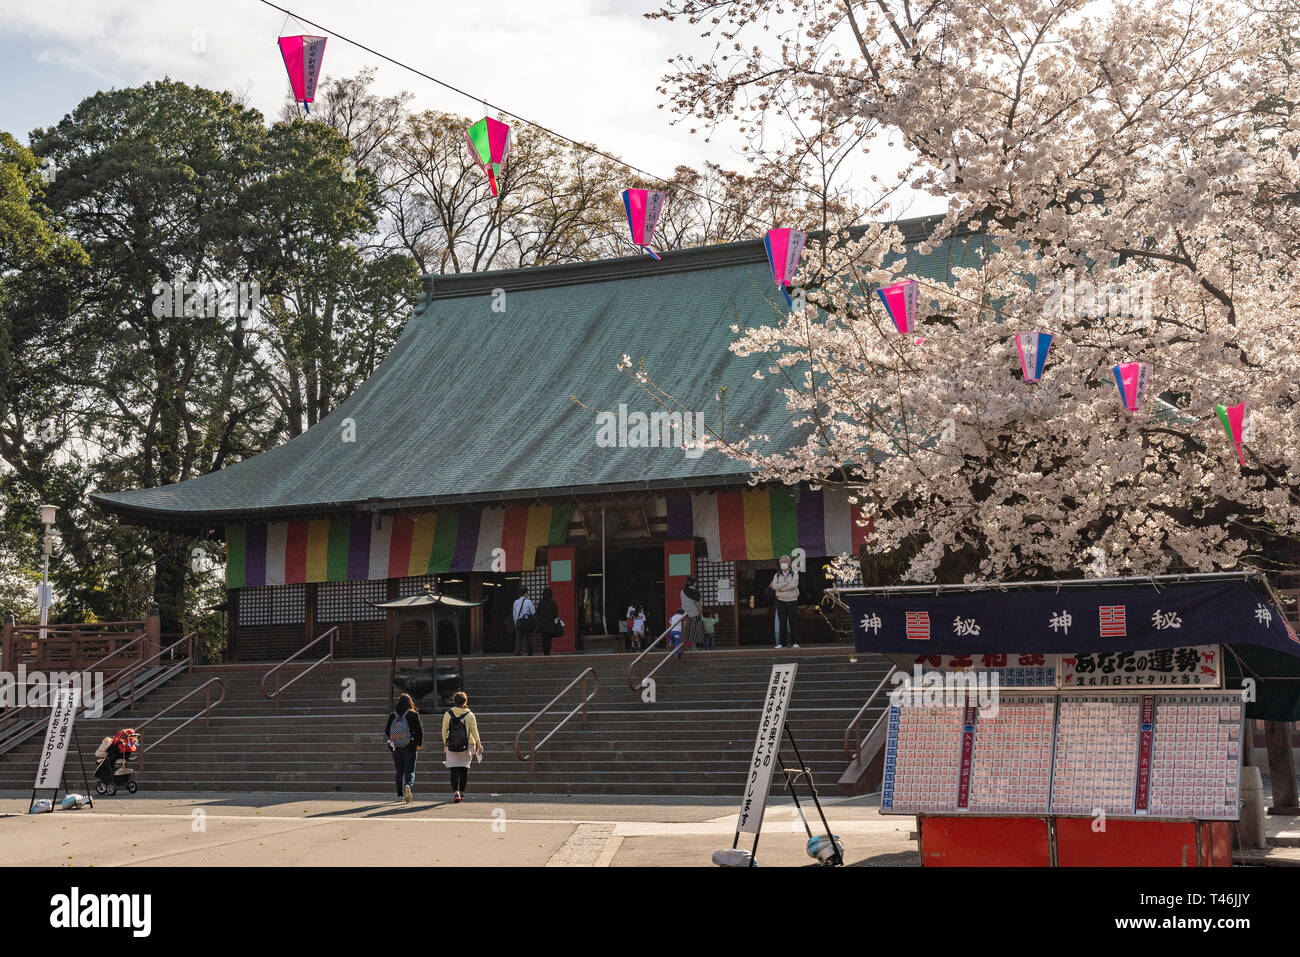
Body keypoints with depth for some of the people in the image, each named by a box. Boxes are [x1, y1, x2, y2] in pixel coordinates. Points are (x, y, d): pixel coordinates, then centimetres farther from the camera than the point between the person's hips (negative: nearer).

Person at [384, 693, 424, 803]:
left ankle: (400, 795, 15)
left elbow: (387, 732, 4)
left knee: (399, 771, 15)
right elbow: (420, 731, -6)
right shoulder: (413, 715, -6)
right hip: (410, 748, -2)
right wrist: (419, 744, 8)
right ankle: (408, 785, -28)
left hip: (396, 748, 2)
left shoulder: (392, 716, 0)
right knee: (410, 771, 2)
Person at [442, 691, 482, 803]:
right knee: (464, 769, 11)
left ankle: (455, 792, -16)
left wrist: (445, 744, 16)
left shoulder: (448, 714, -1)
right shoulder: (470, 715, -2)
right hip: (467, 746, 0)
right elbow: (474, 730, -7)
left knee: (454, 770, -1)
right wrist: (478, 744, -8)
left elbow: (444, 731, 4)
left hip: (451, 747, 0)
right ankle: (461, 792, 17)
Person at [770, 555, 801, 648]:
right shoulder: (777, 575, 11)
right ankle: (780, 643, 0)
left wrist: (780, 587, -11)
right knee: (781, 623, -2)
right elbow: (775, 586, -7)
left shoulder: (794, 574, 5)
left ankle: (794, 642, -1)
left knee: (793, 622, -4)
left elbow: (794, 585, -14)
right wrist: (786, 583, -15)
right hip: (781, 601, 1)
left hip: (792, 601, -1)